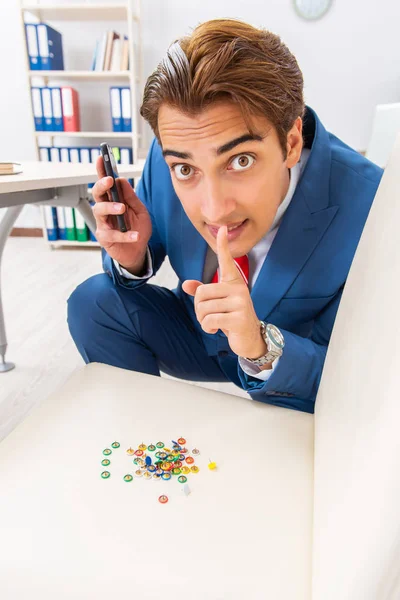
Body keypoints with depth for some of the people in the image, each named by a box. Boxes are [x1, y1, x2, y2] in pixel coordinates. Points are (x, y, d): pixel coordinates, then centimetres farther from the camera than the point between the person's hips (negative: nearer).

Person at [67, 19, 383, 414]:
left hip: (295, 365, -2)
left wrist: (263, 349, -40)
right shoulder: (168, 160, -22)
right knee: (94, 301, -16)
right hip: (198, 333, 4)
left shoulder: (367, 211, -31)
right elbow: (139, 258, -4)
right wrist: (131, 258, -28)